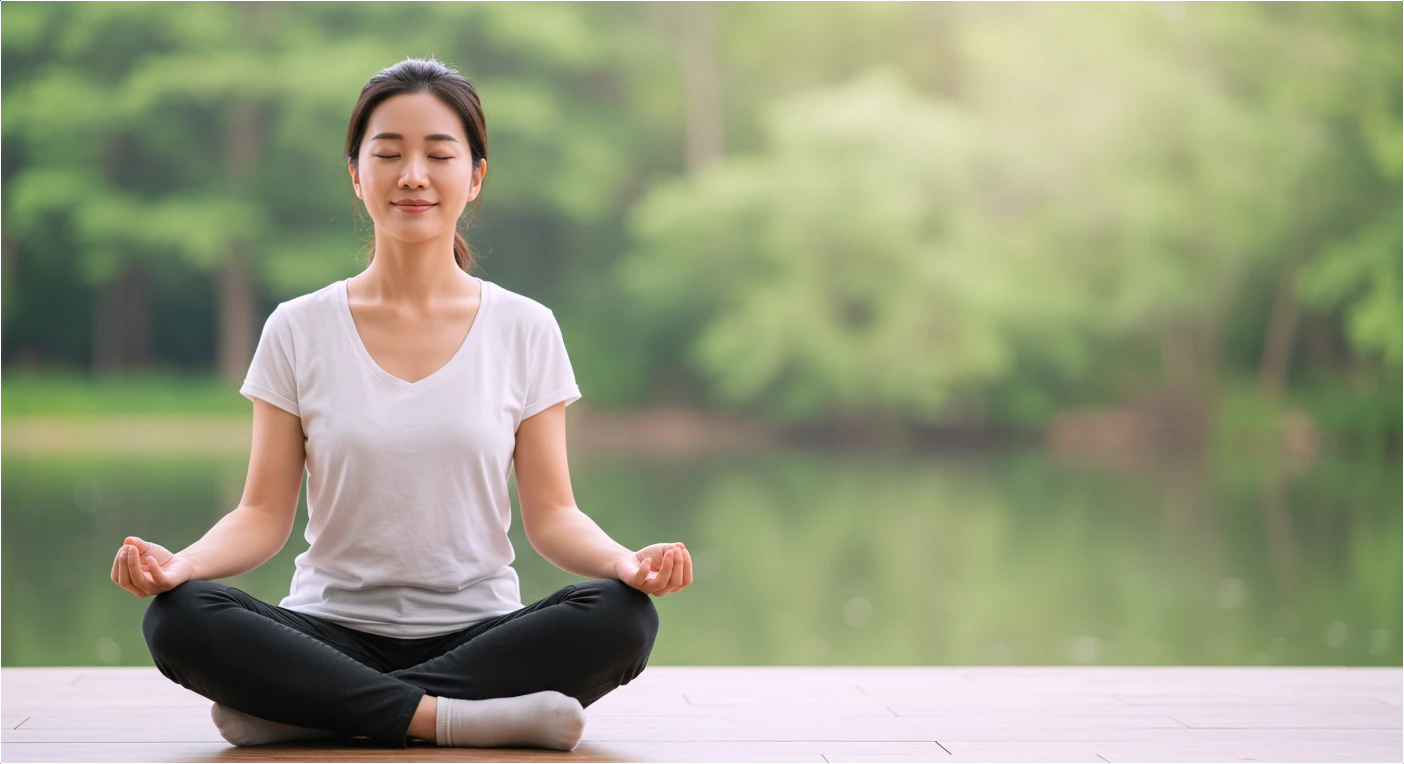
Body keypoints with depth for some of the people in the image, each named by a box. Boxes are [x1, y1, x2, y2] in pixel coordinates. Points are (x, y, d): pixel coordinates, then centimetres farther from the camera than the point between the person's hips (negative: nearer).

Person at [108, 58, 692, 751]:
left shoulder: (525, 330, 4)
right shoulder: (299, 330, 4)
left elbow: (550, 515, 3)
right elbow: (265, 513, 2)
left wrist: (627, 561, -19)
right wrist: (180, 563, -19)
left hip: (478, 634, 1)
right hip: (333, 633, 0)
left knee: (622, 617, -30)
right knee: (177, 619, -29)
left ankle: (297, 713, -26)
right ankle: (454, 717, -28)